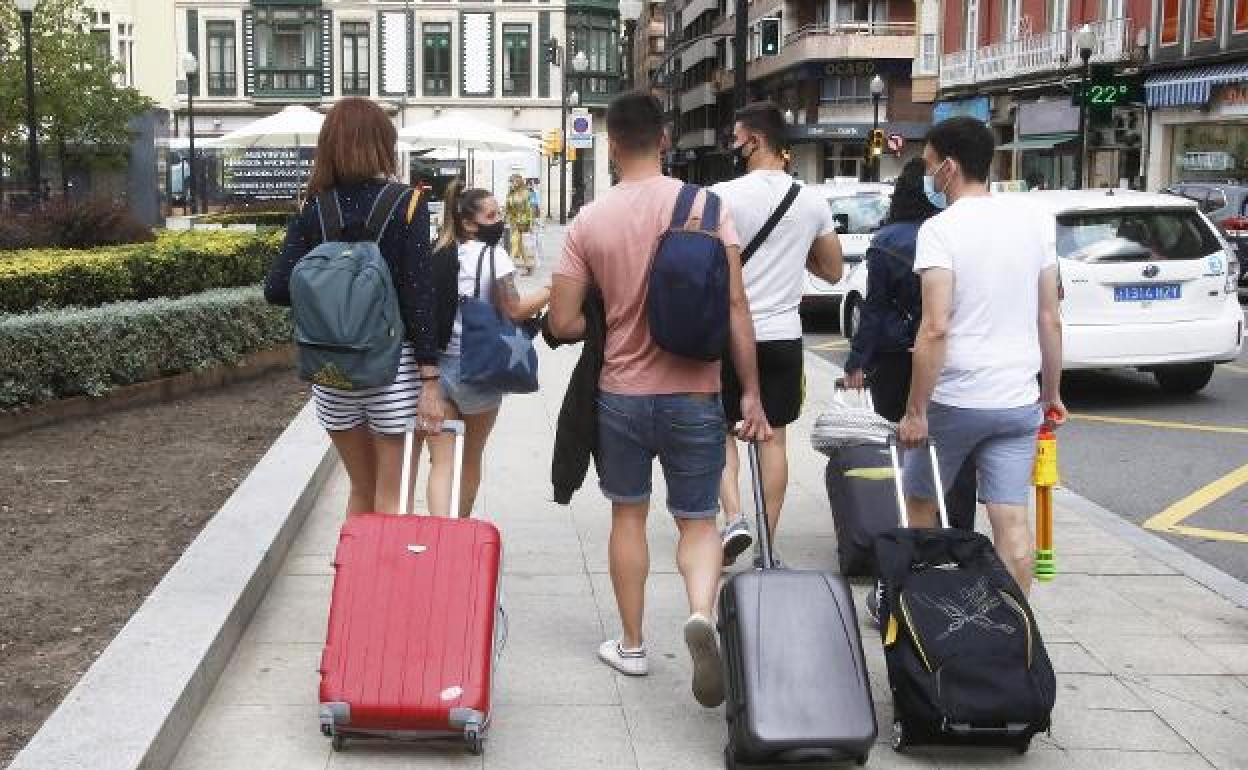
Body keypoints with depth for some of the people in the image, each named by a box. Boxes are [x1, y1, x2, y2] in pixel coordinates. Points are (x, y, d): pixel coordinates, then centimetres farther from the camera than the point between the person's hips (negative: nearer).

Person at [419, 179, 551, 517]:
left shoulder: (438, 255, 9)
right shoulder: (492, 255, -7)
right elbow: (514, 311, -12)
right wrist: (552, 291, -4)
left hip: (434, 365, 3)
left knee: (443, 462, 0)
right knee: (472, 457, 17)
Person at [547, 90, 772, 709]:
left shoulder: (590, 221, -6)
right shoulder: (705, 206, -8)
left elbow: (562, 323, -6)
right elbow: (734, 305, -10)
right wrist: (751, 394, -5)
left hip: (622, 393, 1)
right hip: (695, 395, 0)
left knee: (628, 516, 18)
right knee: (698, 521, 10)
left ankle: (632, 645, 27)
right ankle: (702, 614, -18)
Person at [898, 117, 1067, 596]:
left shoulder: (940, 229, -12)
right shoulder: (1034, 219, 4)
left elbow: (935, 328, -20)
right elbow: (1049, 318, 7)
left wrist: (915, 411, -15)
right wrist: (1052, 391, 16)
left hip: (954, 399, -4)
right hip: (1019, 401, 4)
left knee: (919, 506, 15)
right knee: (1011, 519, 5)